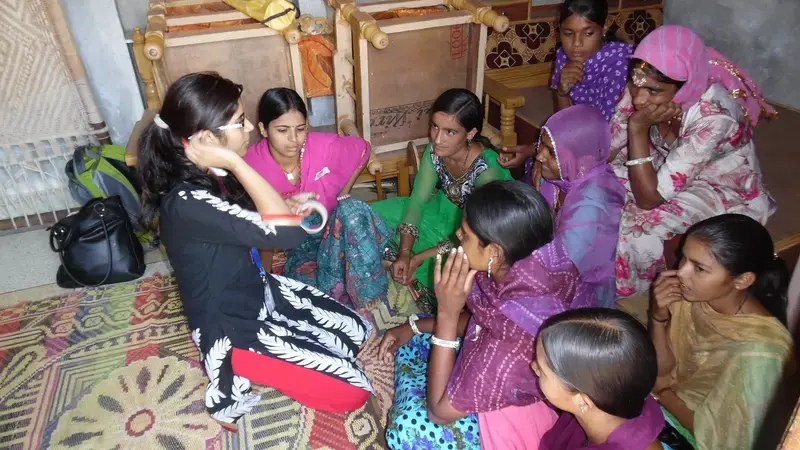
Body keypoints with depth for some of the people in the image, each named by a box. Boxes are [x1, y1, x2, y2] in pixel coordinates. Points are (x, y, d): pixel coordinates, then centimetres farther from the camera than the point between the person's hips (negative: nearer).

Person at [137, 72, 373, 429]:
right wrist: (235, 162, -34)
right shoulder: (186, 203, -33)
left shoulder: (211, 175, -4)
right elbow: (288, 233, -37)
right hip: (233, 329, -8)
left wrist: (292, 205, -5)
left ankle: (254, 367, 16)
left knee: (356, 330, 12)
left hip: (257, 292, 9)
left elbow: (259, 221, 13)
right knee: (353, 393, -6)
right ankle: (237, 378, 6)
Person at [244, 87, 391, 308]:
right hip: (292, 245, -1)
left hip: (334, 232, 2)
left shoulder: (325, 146, -14)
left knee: (353, 210, -34)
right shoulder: (251, 166, -16)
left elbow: (363, 150, 8)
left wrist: (343, 196, 3)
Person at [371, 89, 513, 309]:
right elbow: (417, 201, -12)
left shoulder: (487, 170, -35)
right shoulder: (434, 150, -18)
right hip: (447, 210, 6)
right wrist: (404, 253, -25)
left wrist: (418, 258, -29)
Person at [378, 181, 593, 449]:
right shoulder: (538, 263, -19)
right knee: (414, 341, 9)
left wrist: (447, 313, -32)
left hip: (511, 428, -7)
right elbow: (478, 321, 3)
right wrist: (414, 327, -1)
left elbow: (440, 411, -25)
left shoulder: (513, 342, -42)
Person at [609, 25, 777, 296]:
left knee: (636, 228, -27)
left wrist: (638, 127, -38)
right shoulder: (645, 88, -22)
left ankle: (625, 283, 5)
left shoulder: (714, 118, -37)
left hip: (721, 190, -5)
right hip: (666, 166, 6)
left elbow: (648, 198, -34)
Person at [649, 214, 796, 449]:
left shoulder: (757, 352, -32)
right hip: (673, 404, 4)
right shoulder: (692, 296, -16)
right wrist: (659, 316, -20)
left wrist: (661, 388, -9)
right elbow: (662, 368, -6)